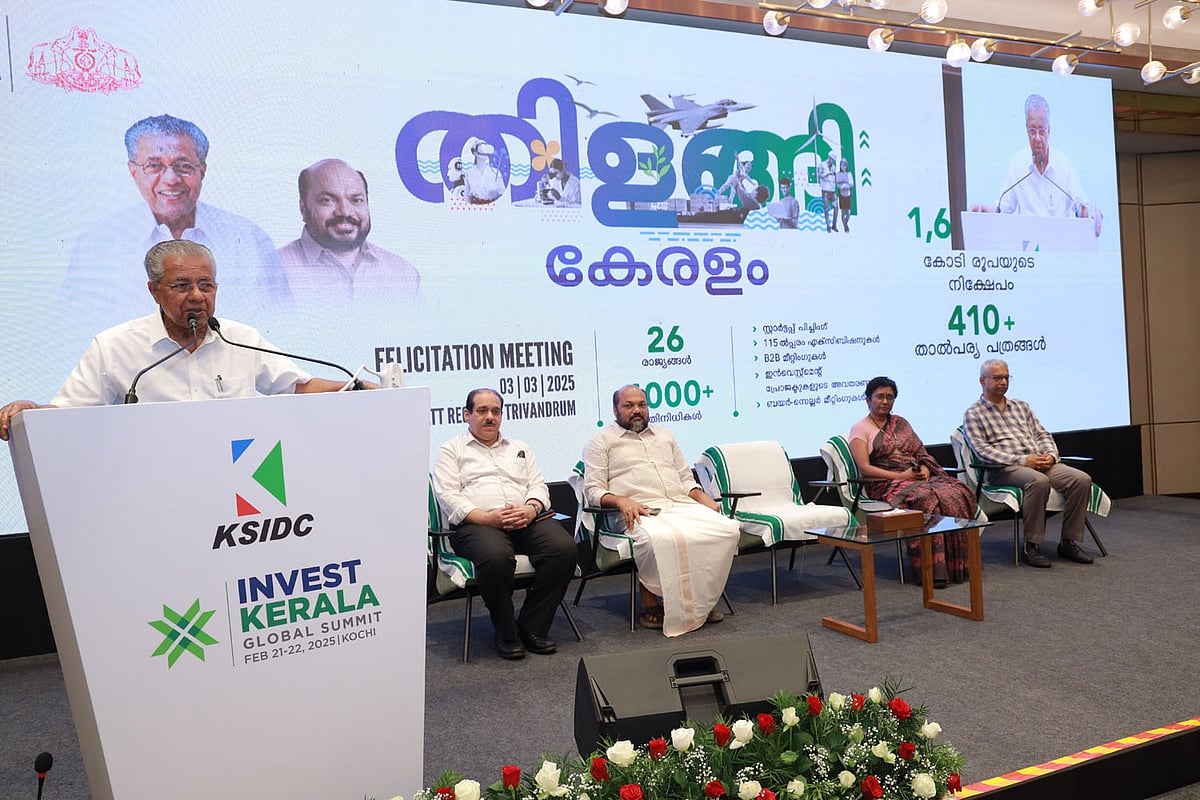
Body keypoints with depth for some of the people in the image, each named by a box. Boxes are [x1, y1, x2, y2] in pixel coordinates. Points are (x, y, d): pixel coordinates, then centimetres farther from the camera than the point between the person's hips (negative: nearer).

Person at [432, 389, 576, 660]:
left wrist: (531, 509, -6)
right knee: (496, 556, -38)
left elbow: (538, 486, 19)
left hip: (526, 520, 4)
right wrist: (487, 517, -15)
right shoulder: (451, 450, 14)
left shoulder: (519, 448, 28)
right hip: (477, 524, -4)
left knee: (564, 547, -26)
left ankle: (533, 627, -12)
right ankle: (506, 633, -15)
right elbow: (448, 496, 0)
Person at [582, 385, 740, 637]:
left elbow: (686, 478, 28)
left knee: (727, 529, -23)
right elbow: (593, 489, 3)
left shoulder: (665, 436, 29)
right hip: (641, 512, -5)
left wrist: (704, 499, 6)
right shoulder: (602, 442, 13)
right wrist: (621, 500, -17)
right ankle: (649, 602, -18)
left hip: (682, 505, 5)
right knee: (661, 538, -41)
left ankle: (702, 599, -9)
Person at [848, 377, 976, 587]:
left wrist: (925, 470, -4)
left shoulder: (901, 423, 24)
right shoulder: (860, 429, 5)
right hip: (885, 485, -6)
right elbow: (865, 468, -7)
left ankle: (957, 565, -21)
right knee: (927, 499, -36)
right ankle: (932, 569, -31)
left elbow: (922, 453, 20)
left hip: (918, 478, 6)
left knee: (956, 493, -24)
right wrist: (900, 476, -16)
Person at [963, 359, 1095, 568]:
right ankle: (1031, 546, -27)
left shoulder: (1021, 407, 24)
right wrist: (1022, 460, -18)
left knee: (1081, 479, -18)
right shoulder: (973, 414, 5)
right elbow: (982, 450, -8)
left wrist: (1050, 455, -3)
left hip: (1040, 462, 6)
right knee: (1038, 481, -37)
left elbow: (1043, 435, 21)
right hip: (1003, 469, -6)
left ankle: (1069, 541, -8)